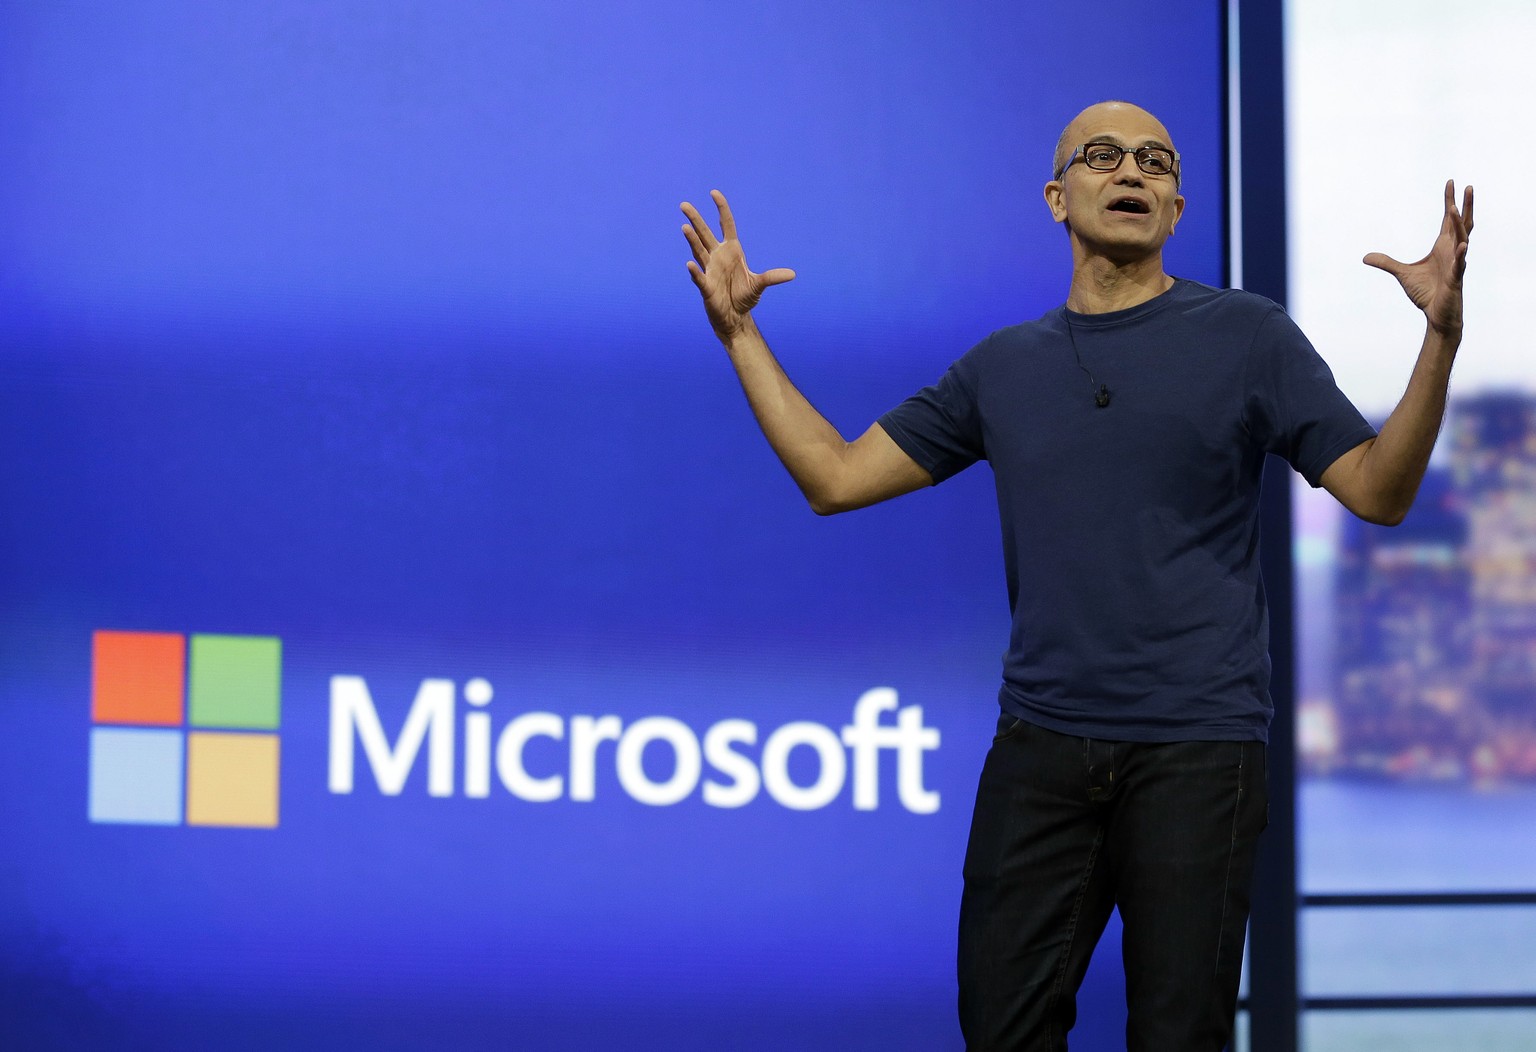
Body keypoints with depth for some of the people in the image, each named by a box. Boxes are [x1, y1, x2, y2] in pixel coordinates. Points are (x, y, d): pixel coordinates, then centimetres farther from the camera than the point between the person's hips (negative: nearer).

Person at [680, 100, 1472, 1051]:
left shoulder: (1248, 336, 2)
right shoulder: (1004, 367, 12)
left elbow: (1380, 491, -3)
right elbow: (837, 476, 13)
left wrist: (1441, 339, -17)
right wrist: (740, 333, 11)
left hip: (1196, 748, -3)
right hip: (1042, 747, 3)